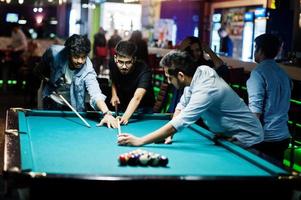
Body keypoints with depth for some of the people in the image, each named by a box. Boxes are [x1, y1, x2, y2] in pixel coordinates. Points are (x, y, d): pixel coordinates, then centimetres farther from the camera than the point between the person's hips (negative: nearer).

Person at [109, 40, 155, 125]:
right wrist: (114, 95, -9)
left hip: (143, 108, -4)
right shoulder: (113, 65, -17)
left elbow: (137, 97, -47)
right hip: (121, 106, 4)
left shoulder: (144, 71, -33)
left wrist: (125, 117, -61)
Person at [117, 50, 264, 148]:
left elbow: (178, 124, -35)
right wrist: (168, 133, -11)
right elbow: (182, 105, 0)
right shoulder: (201, 70, -10)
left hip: (245, 141, -8)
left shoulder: (205, 91, -33)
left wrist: (139, 141, -33)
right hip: (227, 134, 8)